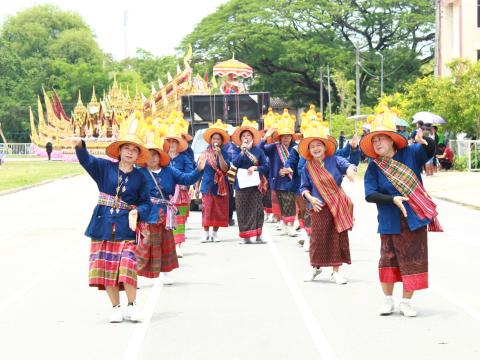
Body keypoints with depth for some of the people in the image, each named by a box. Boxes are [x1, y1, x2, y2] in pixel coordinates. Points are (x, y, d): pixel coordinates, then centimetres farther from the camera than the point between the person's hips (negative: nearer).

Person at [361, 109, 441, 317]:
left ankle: (406, 302, 16)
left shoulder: (410, 153, -2)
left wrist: (424, 142, -37)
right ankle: (388, 300, 21)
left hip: (415, 219, 0)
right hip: (390, 223, 0)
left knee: (414, 260, 3)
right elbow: (370, 195, -8)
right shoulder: (374, 167, -3)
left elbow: (430, 151, -14)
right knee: (388, 259, 3)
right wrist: (393, 200, -20)